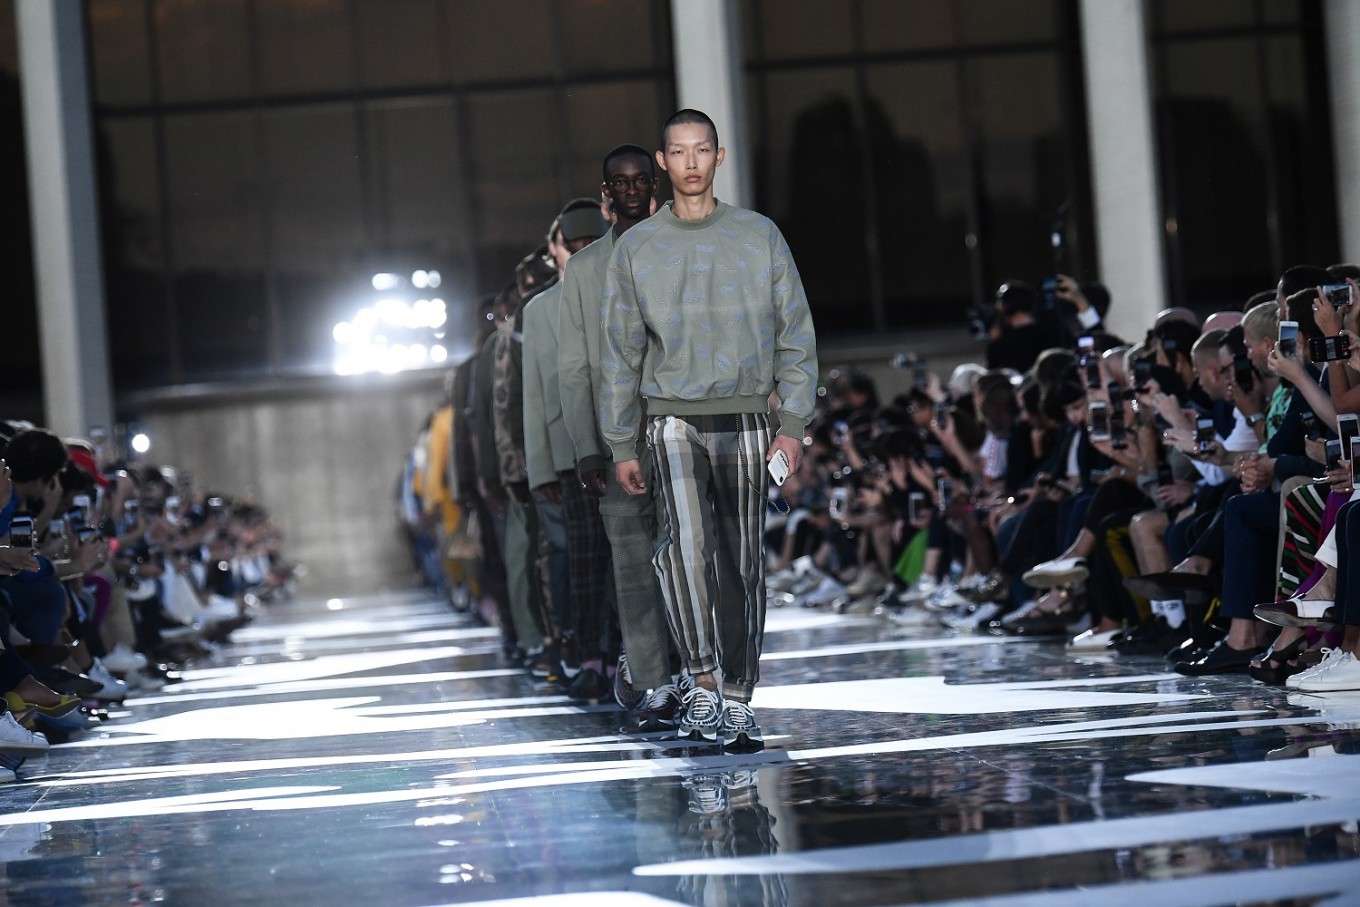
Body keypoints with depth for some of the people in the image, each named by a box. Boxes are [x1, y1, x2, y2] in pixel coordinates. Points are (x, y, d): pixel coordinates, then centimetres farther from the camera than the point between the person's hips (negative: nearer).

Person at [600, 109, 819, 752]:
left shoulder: (760, 236, 6)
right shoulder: (635, 248, 6)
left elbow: (795, 334, 5)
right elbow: (620, 353, 9)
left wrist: (793, 423, -4)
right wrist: (621, 446, 5)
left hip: (745, 420, 1)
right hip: (673, 416, -1)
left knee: (741, 563, 3)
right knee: (686, 540, -22)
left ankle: (737, 704, 10)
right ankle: (702, 684, -15)